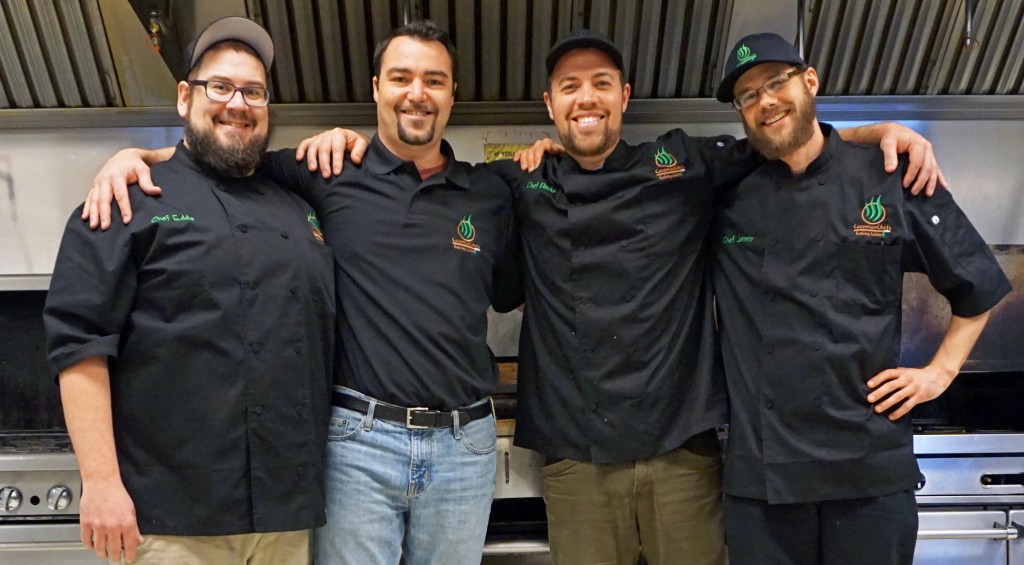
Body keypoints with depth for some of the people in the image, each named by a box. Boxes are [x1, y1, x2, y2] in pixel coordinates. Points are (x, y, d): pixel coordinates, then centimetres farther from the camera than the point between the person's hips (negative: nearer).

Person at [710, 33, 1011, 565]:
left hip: (873, 459, 0)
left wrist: (940, 370, 4)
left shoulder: (890, 179, 0)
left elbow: (978, 284, 10)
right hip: (760, 466, 1)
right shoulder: (726, 196, 2)